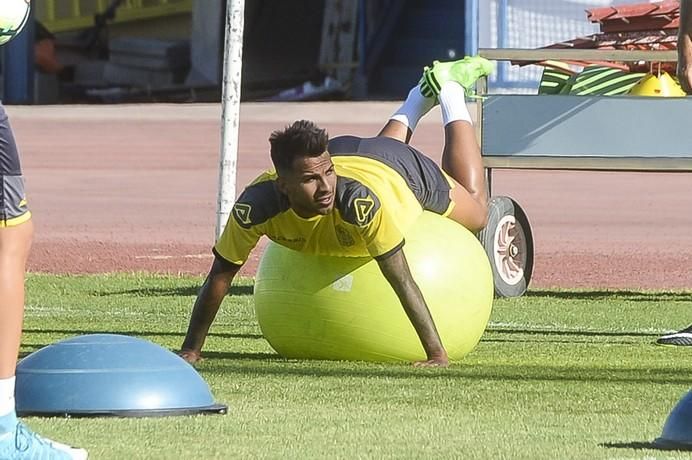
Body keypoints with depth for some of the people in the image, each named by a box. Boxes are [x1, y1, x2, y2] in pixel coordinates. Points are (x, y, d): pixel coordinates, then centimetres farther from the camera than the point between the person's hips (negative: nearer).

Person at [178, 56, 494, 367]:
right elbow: (220, 275, -31)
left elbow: (403, 282, -48)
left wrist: (437, 355, -50)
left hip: (402, 171, -3)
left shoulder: (360, 201, -51)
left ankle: (450, 89, 41)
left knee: (475, 214, 30)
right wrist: (191, 349, -31)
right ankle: (422, 95, 61)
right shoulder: (255, 207, -43)